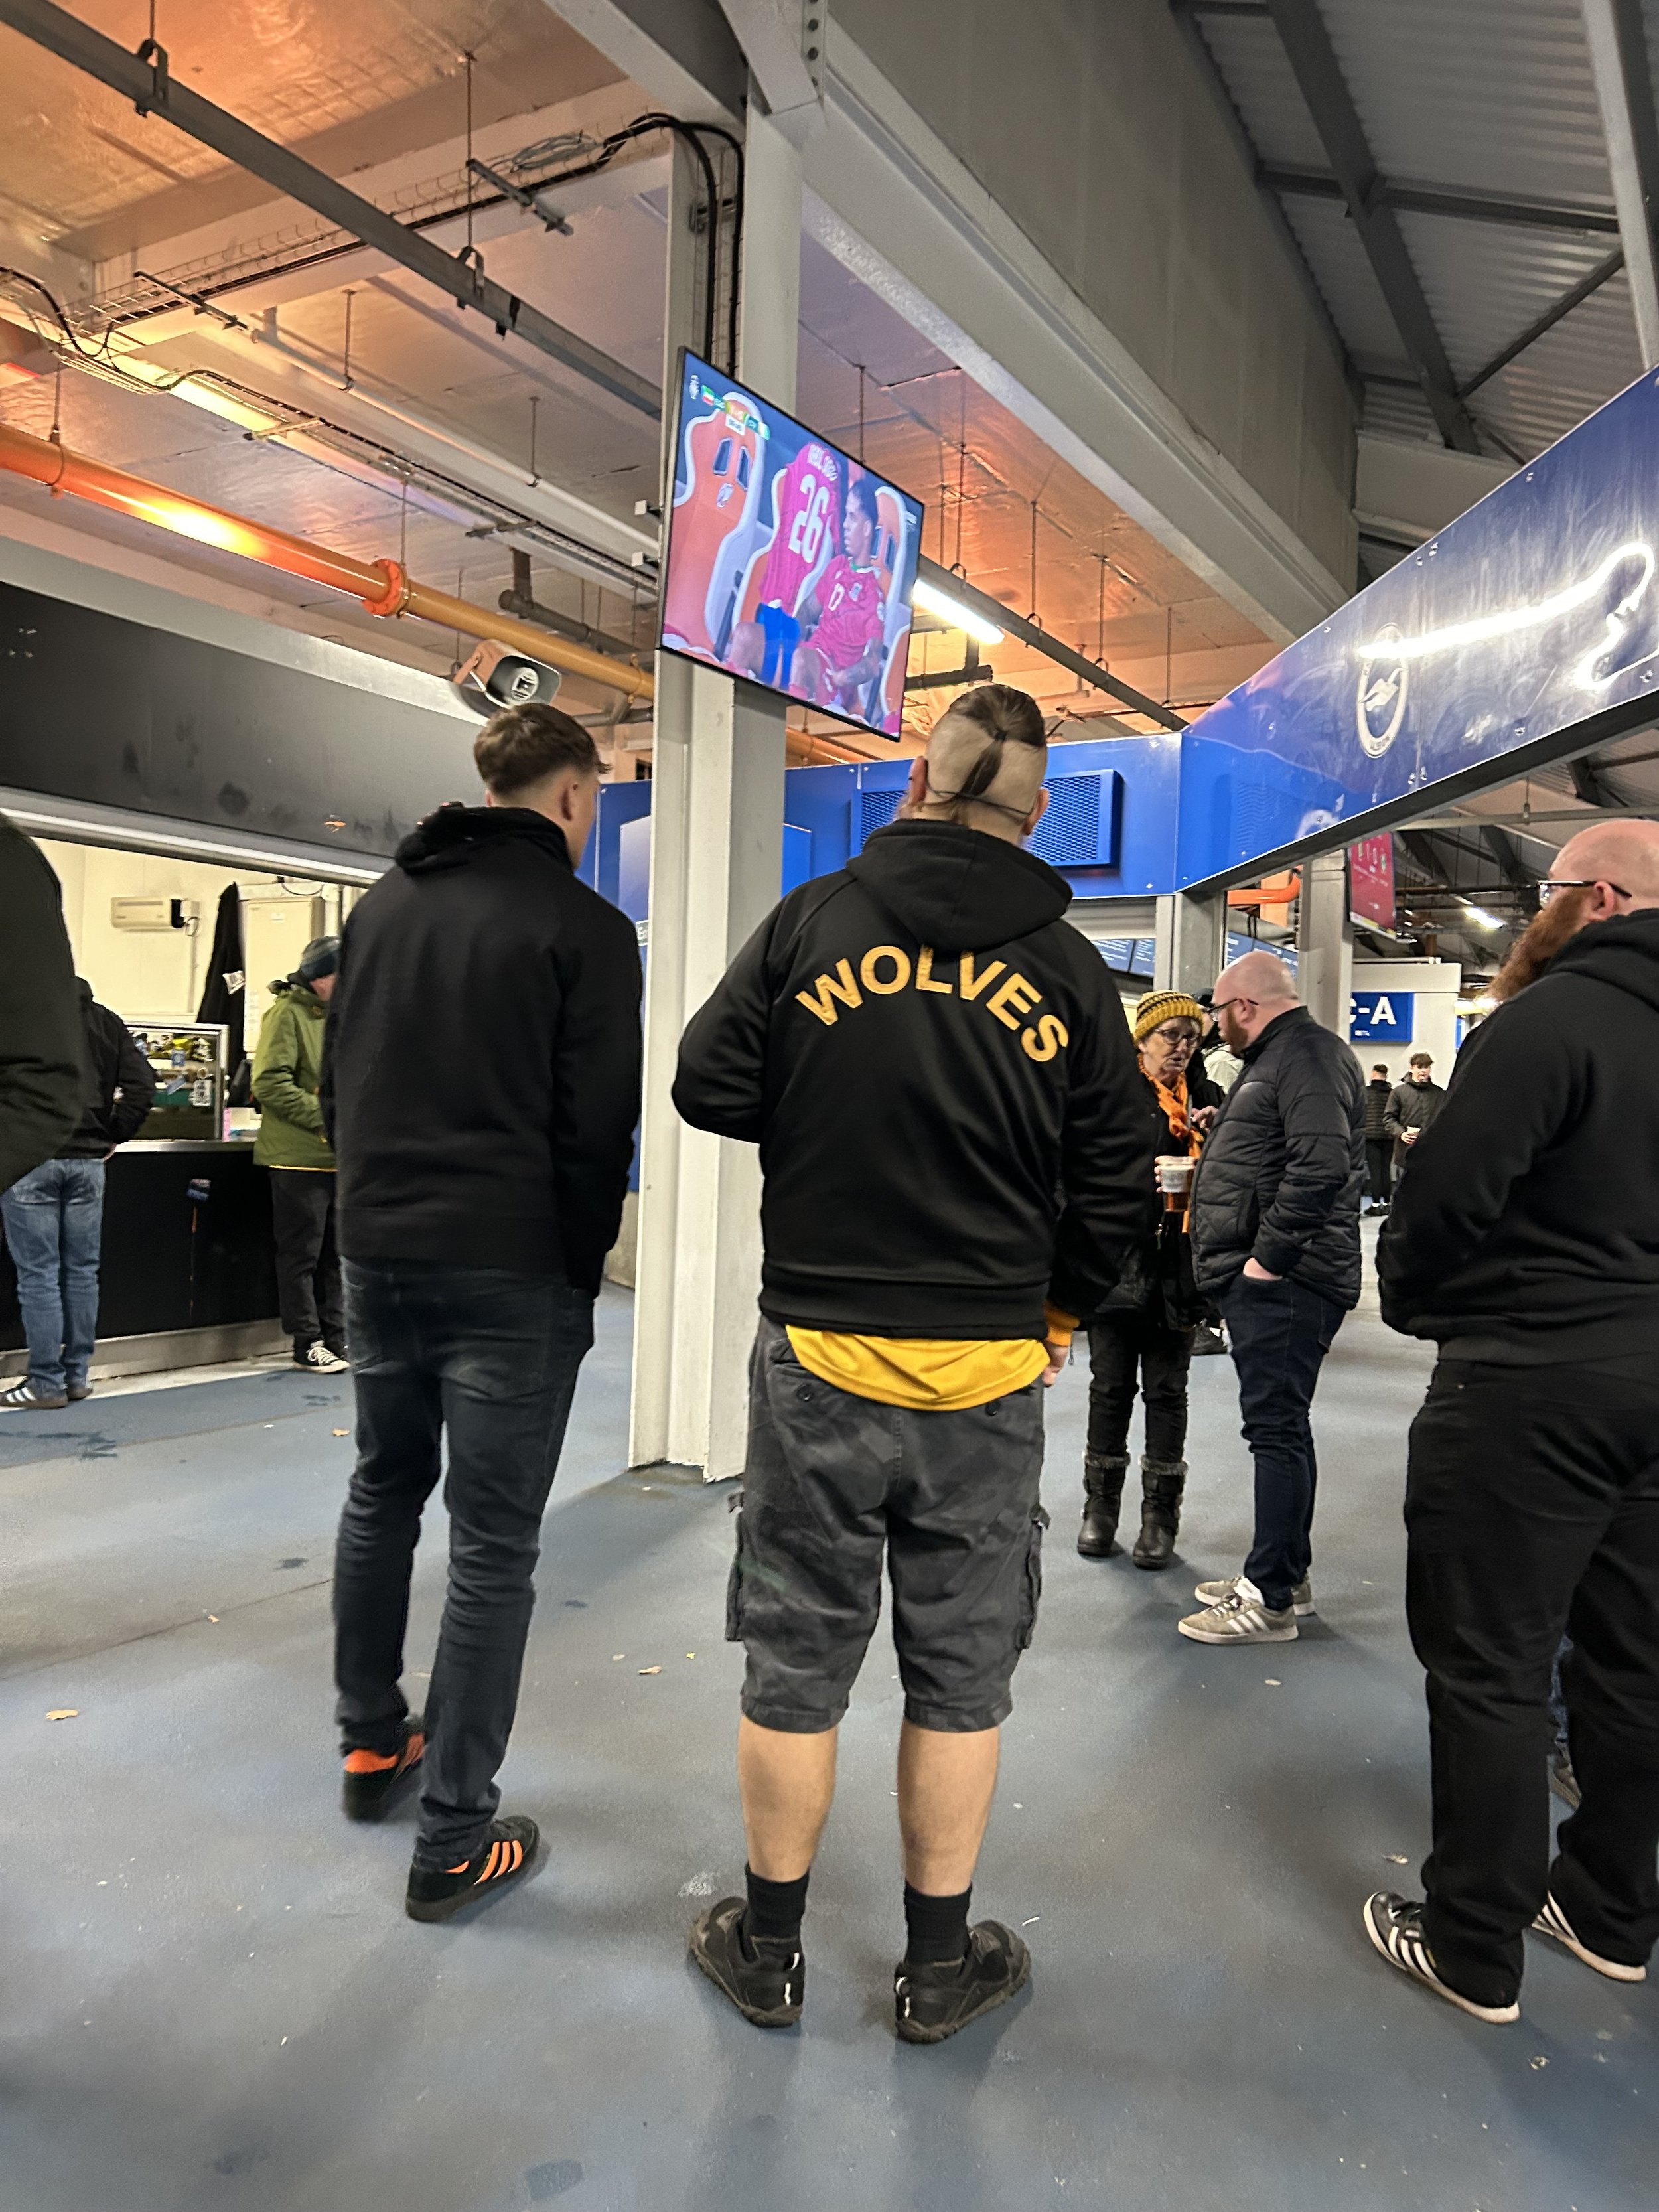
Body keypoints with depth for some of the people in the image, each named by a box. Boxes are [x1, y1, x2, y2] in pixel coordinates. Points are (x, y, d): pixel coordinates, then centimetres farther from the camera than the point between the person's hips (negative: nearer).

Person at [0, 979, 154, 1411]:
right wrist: (114, 1136, 8)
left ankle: (46, 1383, 6)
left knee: (38, 1275, 1)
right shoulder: (106, 1021, 7)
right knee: (81, 1272, 10)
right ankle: (77, 1376, 17)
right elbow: (141, 1083, 2)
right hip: (88, 1160, 5)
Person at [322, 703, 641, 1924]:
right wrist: (581, 1275, 0)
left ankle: (373, 1740, 38)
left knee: (382, 1493, 23)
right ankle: (455, 1839, 11)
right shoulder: (584, 927, -9)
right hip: (509, 1269, -6)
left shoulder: (381, 901, 10)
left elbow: (338, 1081, 16)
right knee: (494, 1544, 2)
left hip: (376, 1249, 7)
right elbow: (597, 1131, -10)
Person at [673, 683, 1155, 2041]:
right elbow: (1119, 1188, 0)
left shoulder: (814, 920, -5)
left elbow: (710, 1088, -2)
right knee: (961, 1675, 15)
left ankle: (768, 1950, 32)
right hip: (988, 1371, 1)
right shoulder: (1070, 972, -2)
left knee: (796, 1663, 14)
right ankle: (941, 1967, 31)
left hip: (819, 1355, 0)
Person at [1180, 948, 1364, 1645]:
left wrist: (1269, 1256, -22)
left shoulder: (1308, 1055, -13)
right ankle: (1283, 1574, 27)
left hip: (1284, 1280, -11)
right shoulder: (1277, 1057, 21)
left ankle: (1271, 1600, 0)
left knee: (1277, 1428, -6)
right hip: (1262, 1278, 11)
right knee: (1277, 1426, 16)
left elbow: (1321, 1166, -25)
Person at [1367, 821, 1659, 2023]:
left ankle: (1474, 1946, 15)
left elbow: (1448, 1191, -19)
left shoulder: (1554, 1016, -16)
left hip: (1531, 1384, -8)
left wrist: (1411, 1298, -2)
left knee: (1492, 1666, 3)